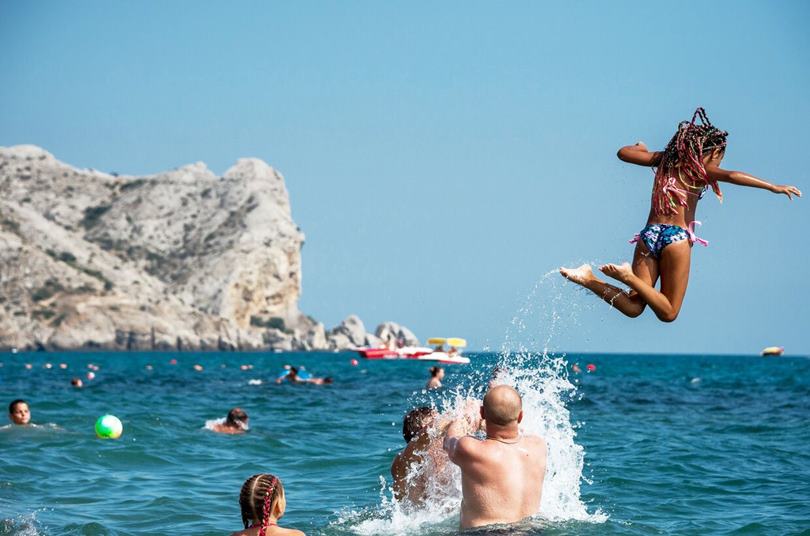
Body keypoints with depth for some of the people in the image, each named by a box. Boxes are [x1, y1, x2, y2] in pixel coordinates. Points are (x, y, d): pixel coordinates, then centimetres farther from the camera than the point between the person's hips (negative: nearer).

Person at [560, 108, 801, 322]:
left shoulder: (667, 158, 15)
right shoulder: (700, 168, 0)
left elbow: (623, 152, 20)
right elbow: (731, 176, -18)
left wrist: (641, 149, 43)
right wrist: (773, 187, -22)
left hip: (649, 234, 6)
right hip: (677, 237, -6)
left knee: (634, 307, 5)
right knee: (669, 312, 3)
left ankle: (589, 279, -14)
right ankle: (628, 276, -17)